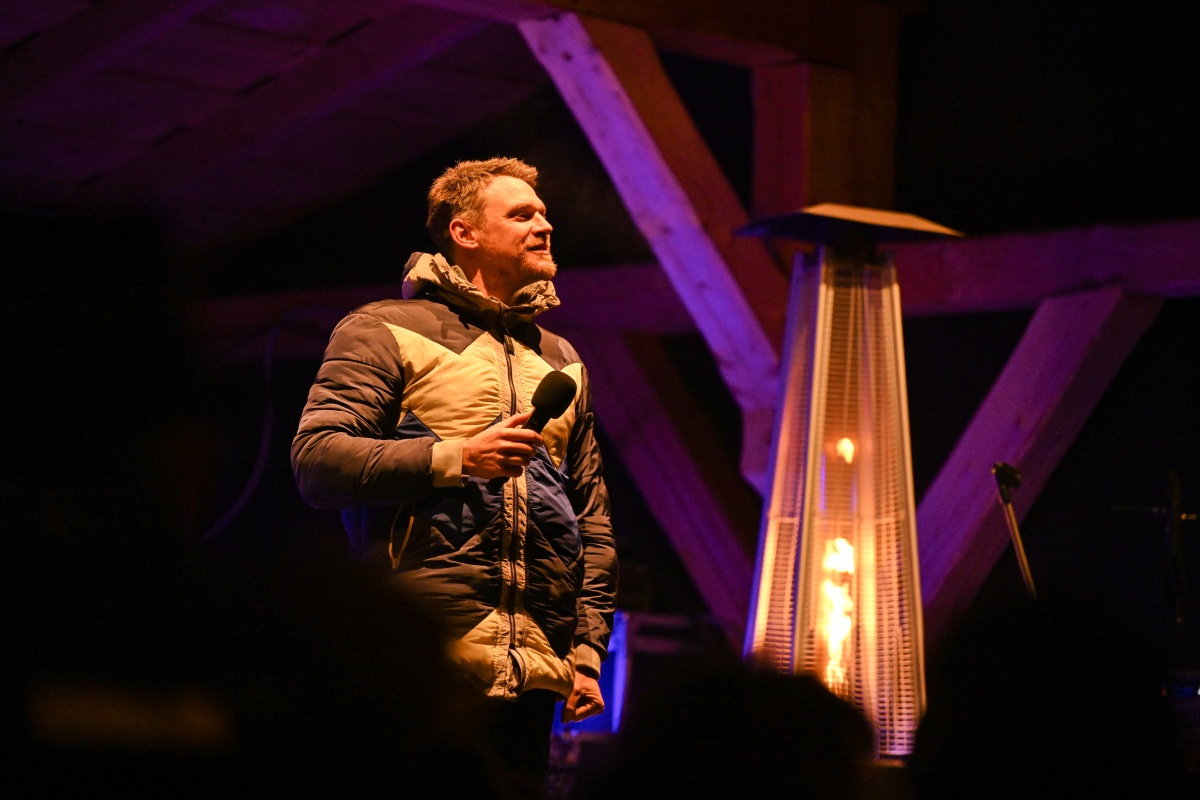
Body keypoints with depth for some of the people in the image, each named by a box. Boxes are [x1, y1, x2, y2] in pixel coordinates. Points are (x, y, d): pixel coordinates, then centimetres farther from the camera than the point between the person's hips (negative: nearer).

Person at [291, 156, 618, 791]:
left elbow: (592, 514, 24)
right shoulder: (386, 331, 5)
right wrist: (456, 458, -15)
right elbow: (315, 460, -7)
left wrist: (588, 652, 14)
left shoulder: (560, 361, 24)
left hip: (535, 669, 6)